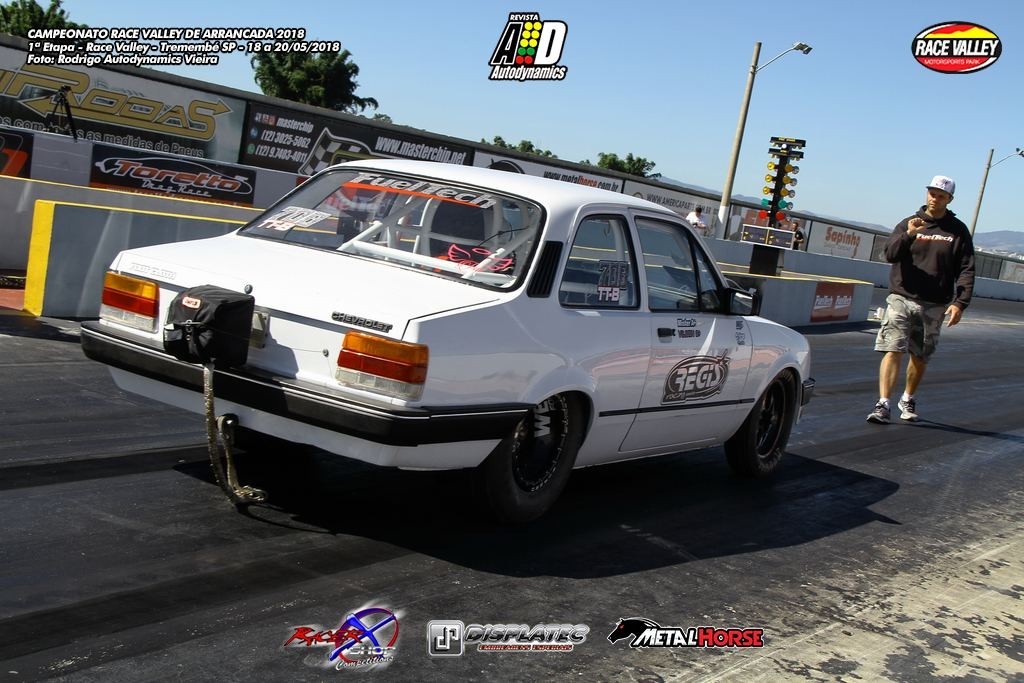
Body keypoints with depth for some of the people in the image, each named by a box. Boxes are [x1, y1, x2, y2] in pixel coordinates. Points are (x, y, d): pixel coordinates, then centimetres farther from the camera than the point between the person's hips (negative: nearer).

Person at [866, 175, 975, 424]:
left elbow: (966, 270, 2)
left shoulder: (958, 231, 6)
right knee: (893, 351, -12)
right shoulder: (908, 224, 6)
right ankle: (883, 404, -15)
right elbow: (890, 254, -7)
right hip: (901, 299, -1)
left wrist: (960, 302, -10)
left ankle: (908, 400, 31)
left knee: (920, 357, 11)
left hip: (934, 307, 1)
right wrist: (908, 235, -25)